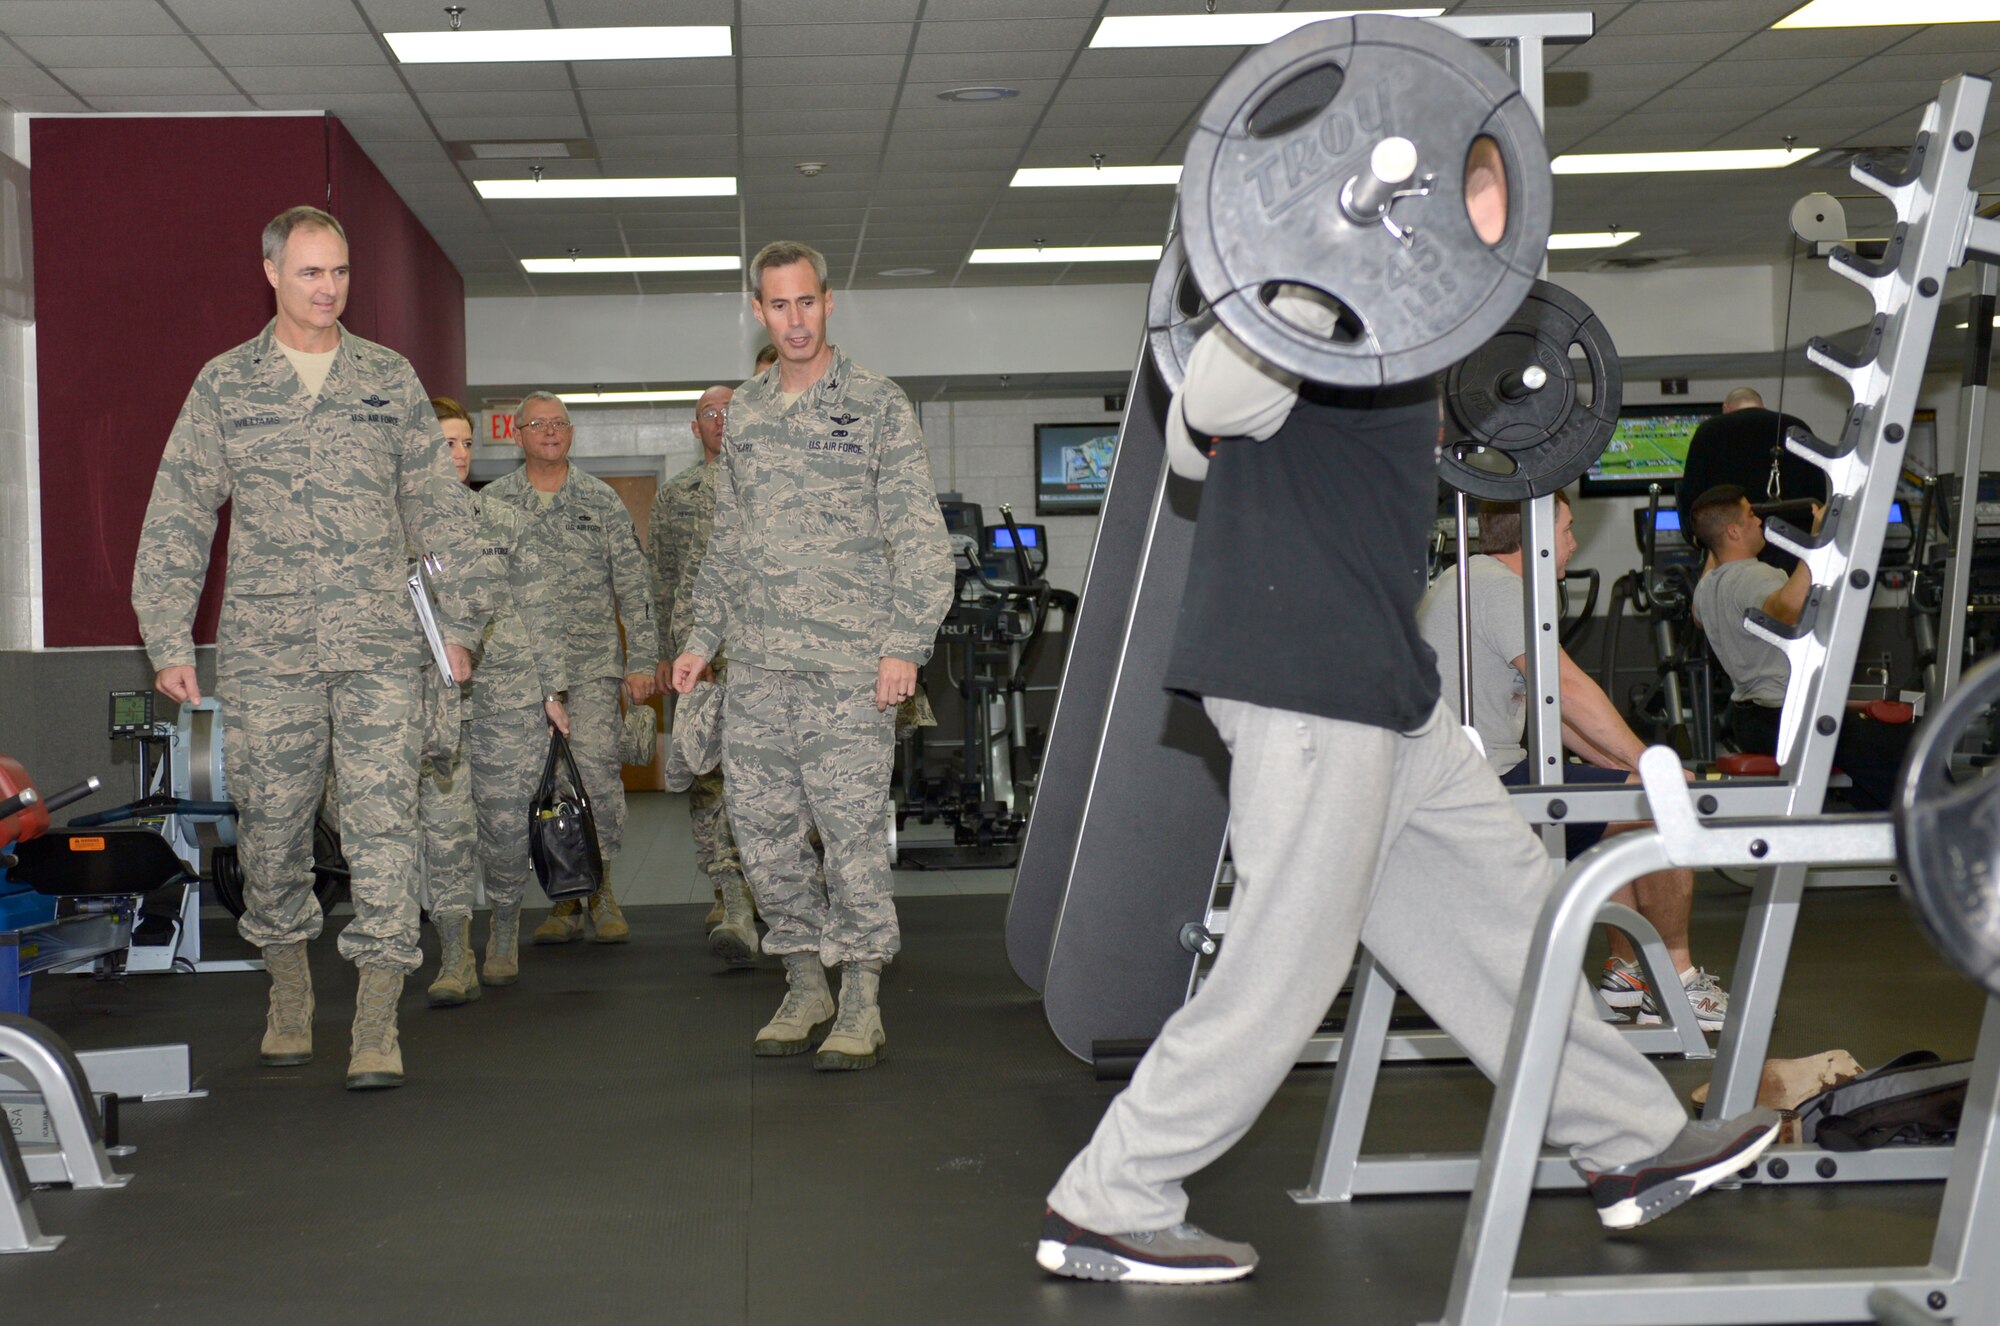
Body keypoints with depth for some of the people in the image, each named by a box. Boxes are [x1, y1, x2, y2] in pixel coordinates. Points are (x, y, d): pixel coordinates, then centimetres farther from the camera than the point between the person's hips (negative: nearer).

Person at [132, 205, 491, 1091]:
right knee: (270, 827, 7)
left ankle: (377, 1024, -4)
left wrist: (459, 622, 9)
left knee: (384, 827, -7)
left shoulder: (391, 380, 10)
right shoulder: (224, 385, 7)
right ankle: (288, 993, 27)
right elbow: (175, 519, 7)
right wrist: (168, 641, 1)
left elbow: (441, 510, 13)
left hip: (381, 647, 0)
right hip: (265, 647, 0)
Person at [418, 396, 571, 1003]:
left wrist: (551, 689, 8)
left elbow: (538, 606, 12)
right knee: (444, 820, -9)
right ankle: (455, 958, -6)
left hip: (509, 686, 1)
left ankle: (504, 934, 25)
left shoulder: (503, 520, 10)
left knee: (505, 818, 3)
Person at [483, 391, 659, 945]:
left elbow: (633, 582, 7)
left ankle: (600, 892, 0)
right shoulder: (492, 502, 9)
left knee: (596, 768, -12)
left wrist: (641, 659, 0)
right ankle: (565, 899, 10)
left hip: (593, 662, -1)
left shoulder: (601, 499, 8)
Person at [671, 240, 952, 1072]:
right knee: (762, 827, 5)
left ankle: (861, 1005, 2)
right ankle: (805, 987, 19)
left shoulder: (877, 405, 1)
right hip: (756, 665, 5)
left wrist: (905, 642, -10)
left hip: (848, 662, -5)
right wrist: (703, 636, 15)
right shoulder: (743, 413, 16)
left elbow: (920, 536, -2)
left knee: (853, 826, -7)